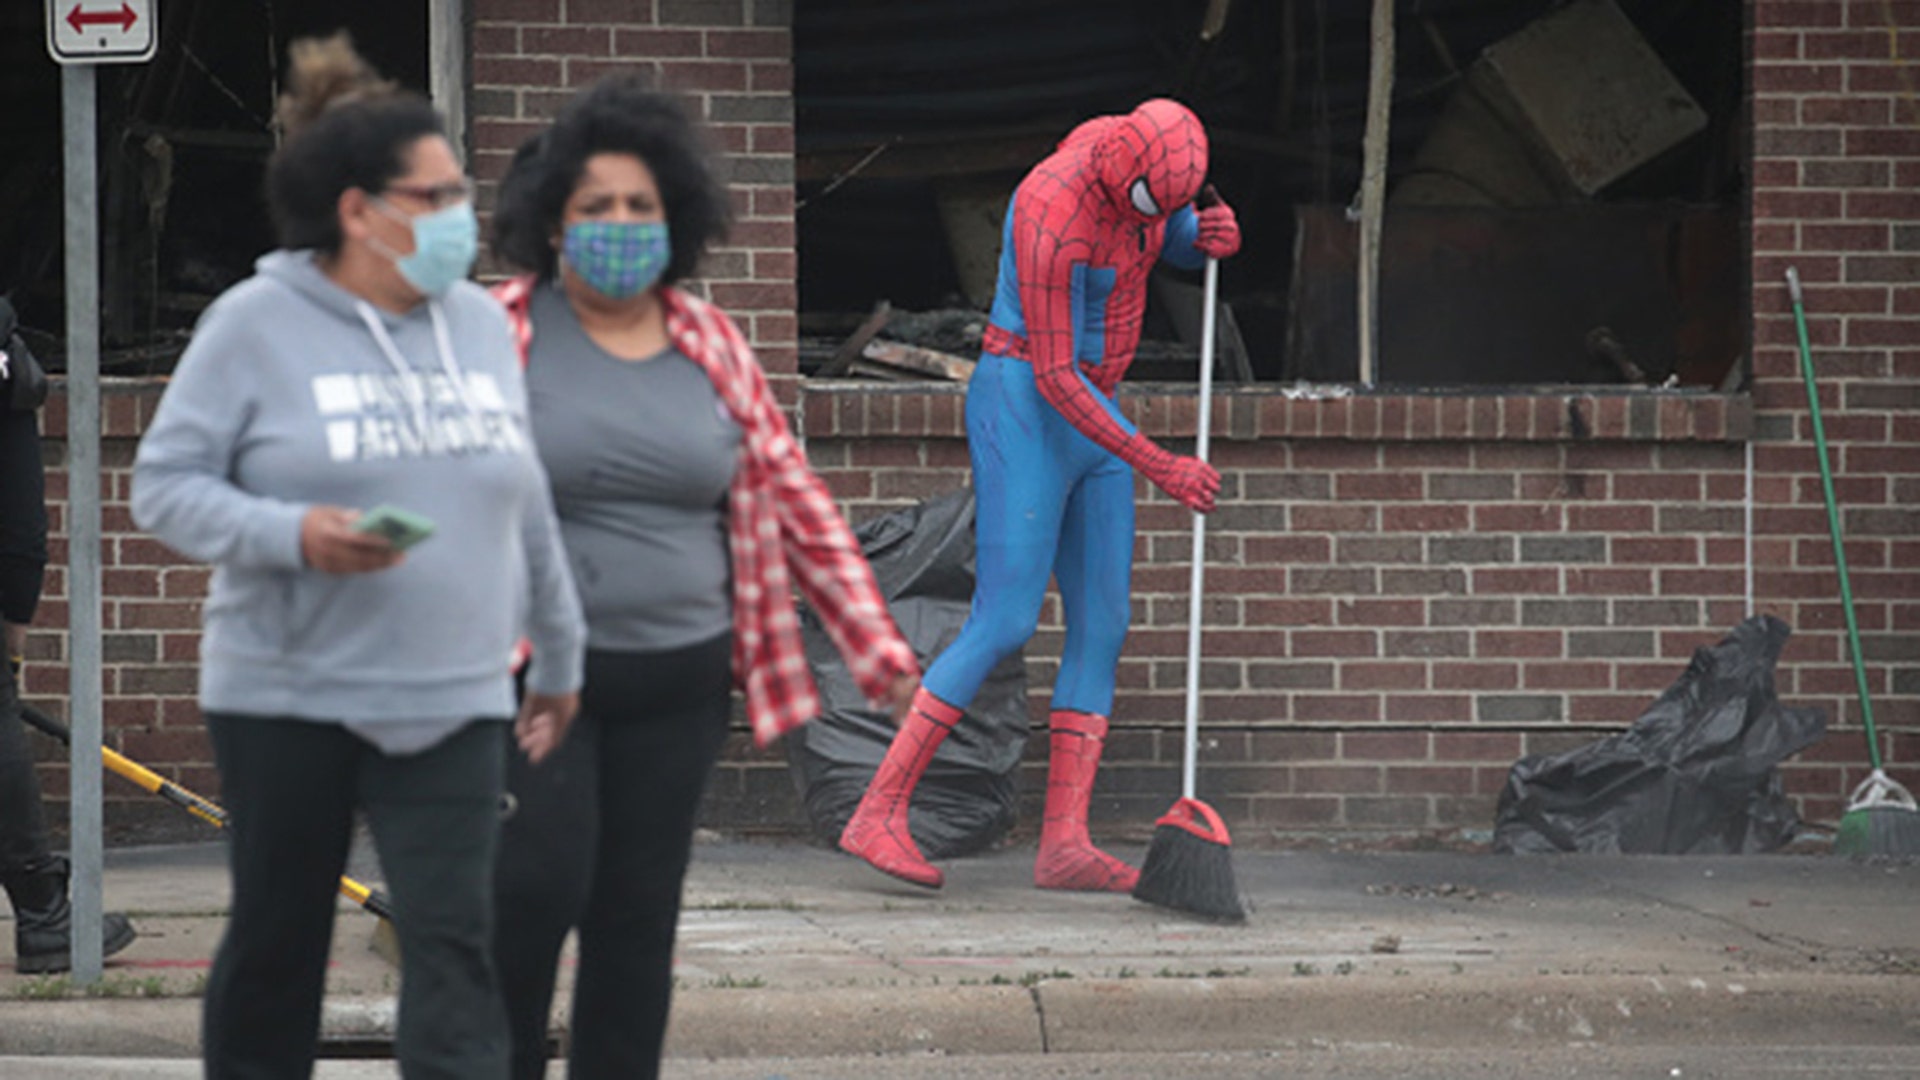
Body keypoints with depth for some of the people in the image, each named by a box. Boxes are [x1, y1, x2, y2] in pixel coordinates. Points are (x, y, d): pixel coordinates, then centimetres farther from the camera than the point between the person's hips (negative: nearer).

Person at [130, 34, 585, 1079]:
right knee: (276, 942, 10)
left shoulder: (480, 324, 8)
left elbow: (525, 506, 17)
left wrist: (558, 650, 22)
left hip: (449, 704, 3)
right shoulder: (257, 325, -6)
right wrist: (292, 534, -23)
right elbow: (164, 484, -8)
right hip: (285, 694, -3)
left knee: (454, 944, -8)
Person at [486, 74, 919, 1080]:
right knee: (540, 885, -11)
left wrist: (878, 649, 8)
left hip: (676, 684, 4)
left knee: (640, 913, 5)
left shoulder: (711, 347, 8)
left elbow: (792, 501, 12)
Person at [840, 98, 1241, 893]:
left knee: (1102, 627, 1)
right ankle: (878, 815, -10)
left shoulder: (1124, 146, -1)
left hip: (1090, 414, 9)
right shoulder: (1053, 218, -26)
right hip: (1025, 414, -9)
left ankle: (1065, 843, -2)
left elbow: (1181, 243, 18)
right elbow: (1055, 377, -23)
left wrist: (1215, 235, -9)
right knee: (1005, 624, -14)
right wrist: (1159, 469, -21)